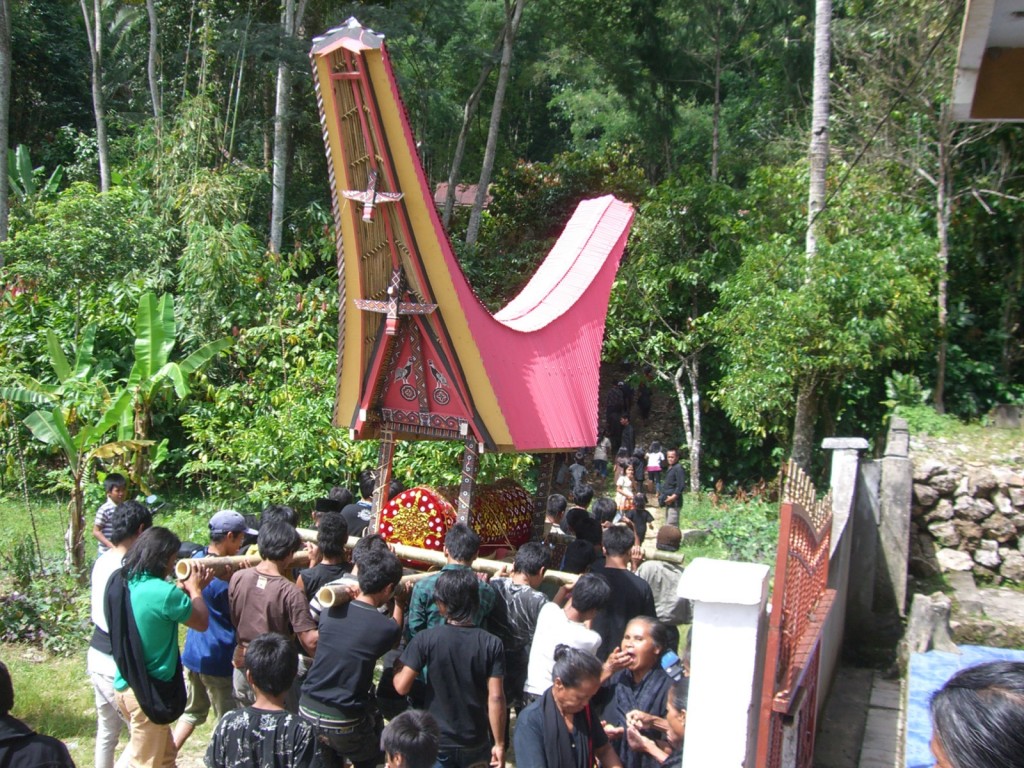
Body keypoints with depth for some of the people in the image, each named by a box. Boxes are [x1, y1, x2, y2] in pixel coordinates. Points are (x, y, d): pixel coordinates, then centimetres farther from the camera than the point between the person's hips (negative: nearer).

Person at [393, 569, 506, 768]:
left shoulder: (426, 639, -15)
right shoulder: (491, 644, -12)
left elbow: (401, 686, -14)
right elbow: (495, 698, -12)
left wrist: (397, 664, 5)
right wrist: (499, 744, -4)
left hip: (436, 743, -1)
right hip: (475, 743, 1)